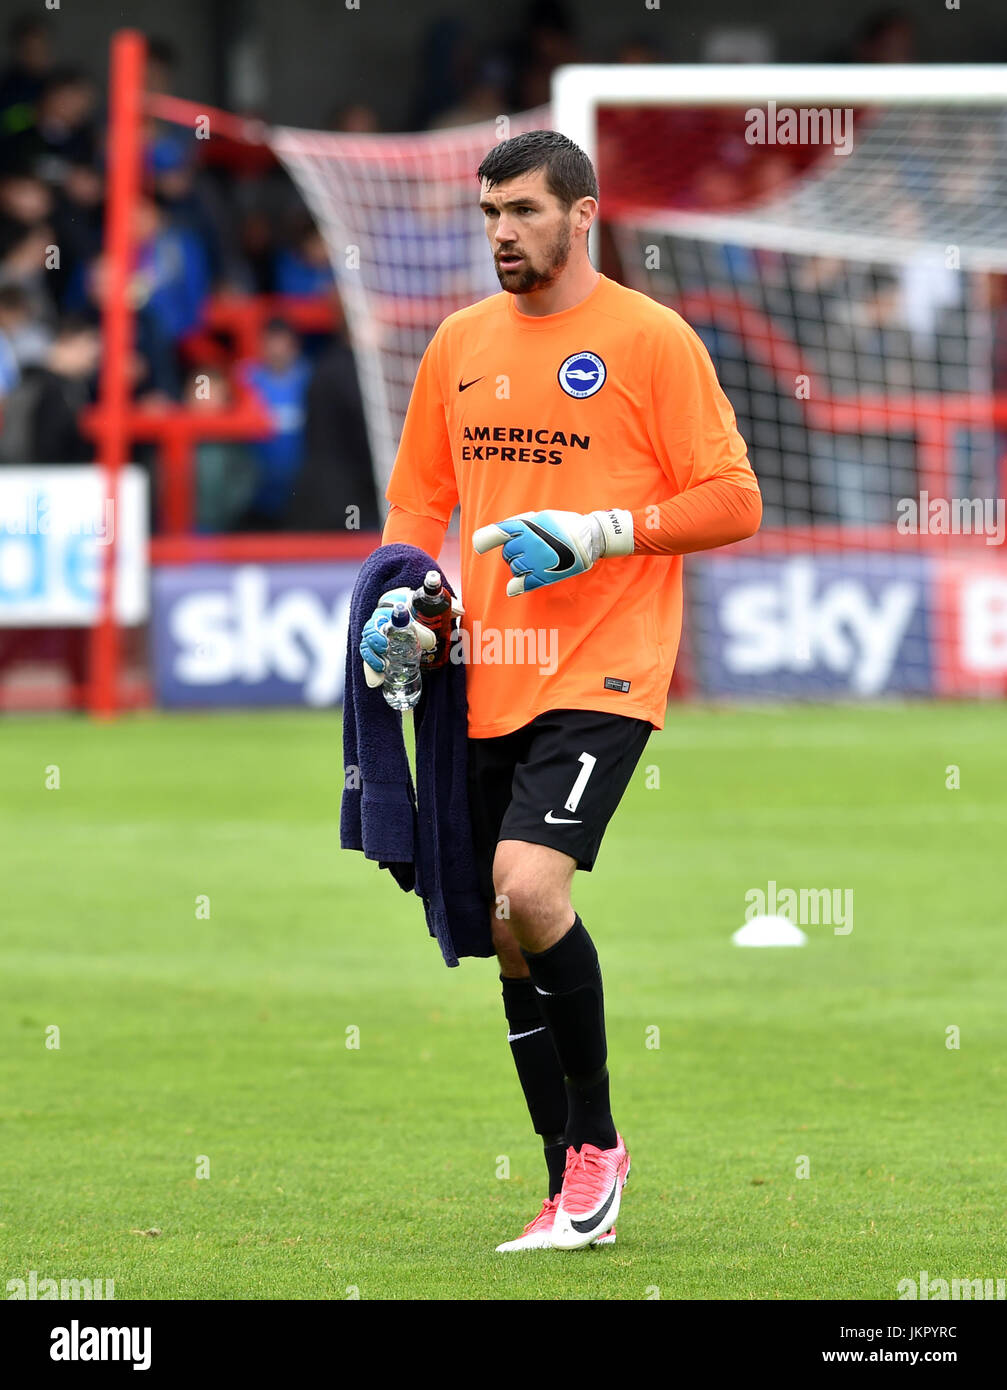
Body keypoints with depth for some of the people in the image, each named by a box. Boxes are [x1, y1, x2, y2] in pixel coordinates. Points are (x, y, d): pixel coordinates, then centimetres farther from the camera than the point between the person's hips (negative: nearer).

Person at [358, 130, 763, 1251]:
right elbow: (420, 496, 23)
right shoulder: (460, 343, 13)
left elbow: (733, 503, -4)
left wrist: (600, 533, -16)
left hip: (601, 676, -6)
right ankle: (575, 1198, 16)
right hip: (488, 683, 6)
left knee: (528, 890, -24)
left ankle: (597, 1140, -6)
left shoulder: (650, 339, -3)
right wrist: (400, 598, 4)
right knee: (511, 935, 7)